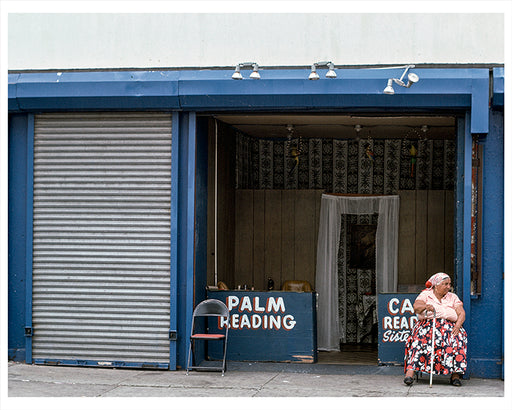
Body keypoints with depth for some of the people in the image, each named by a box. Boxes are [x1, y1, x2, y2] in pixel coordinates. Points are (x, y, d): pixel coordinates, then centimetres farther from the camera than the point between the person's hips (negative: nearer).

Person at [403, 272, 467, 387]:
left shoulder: (453, 297, 19)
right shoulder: (425, 294, 10)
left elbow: (461, 314, 9)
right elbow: (416, 307, -7)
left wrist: (457, 326, -12)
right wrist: (425, 306, -30)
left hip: (449, 326, 2)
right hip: (427, 324, -2)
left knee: (456, 339, -31)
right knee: (420, 340, -33)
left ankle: (455, 374, -30)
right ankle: (410, 371, -41)